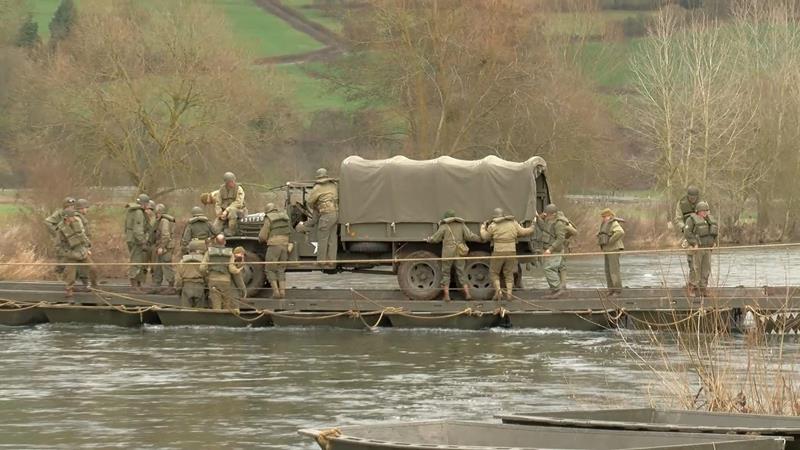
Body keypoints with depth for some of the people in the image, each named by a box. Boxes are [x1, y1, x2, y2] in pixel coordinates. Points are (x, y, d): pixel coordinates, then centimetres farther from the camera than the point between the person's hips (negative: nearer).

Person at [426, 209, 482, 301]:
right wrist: (481, 239, 7)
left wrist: (428, 240, 20)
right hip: (459, 253, 3)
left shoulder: (444, 226, -1)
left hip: (448, 253, -3)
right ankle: (467, 294, -6)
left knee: (445, 274, 8)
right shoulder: (461, 225, 7)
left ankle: (446, 296, 1)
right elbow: (470, 236, -2)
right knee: (462, 274, 7)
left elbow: (435, 238, 1)